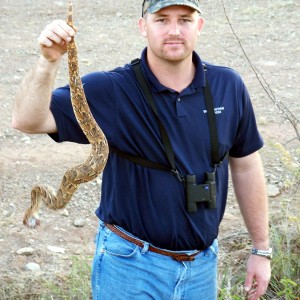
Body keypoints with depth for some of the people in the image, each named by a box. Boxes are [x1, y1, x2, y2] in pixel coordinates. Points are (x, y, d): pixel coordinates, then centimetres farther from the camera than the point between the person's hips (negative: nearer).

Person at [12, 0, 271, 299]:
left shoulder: (228, 86, -3)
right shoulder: (110, 90, -13)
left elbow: (246, 166, 6)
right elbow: (28, 120, -20)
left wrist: (261, 250, 9)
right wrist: (48, 61, -38)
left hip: (203, 264, 4)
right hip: (132, 264, -3)